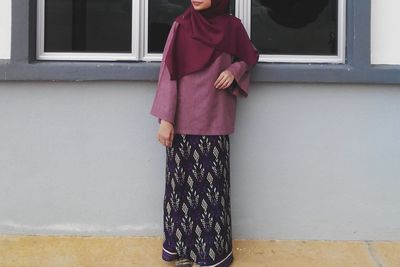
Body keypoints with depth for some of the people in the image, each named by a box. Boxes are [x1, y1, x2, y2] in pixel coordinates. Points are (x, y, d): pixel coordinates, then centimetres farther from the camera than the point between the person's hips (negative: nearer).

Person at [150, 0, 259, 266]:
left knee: (212, 184, 3)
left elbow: (250, 57, 18)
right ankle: (183, 246, 17)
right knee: (182, 183, 3)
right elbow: (169, 72, -3)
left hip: (214, 121, 1)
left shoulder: (231, 26, 2)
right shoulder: (181, 26, -1)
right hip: (183, 121, 0)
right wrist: (165, 118, -9)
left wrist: (234, 70, -5)